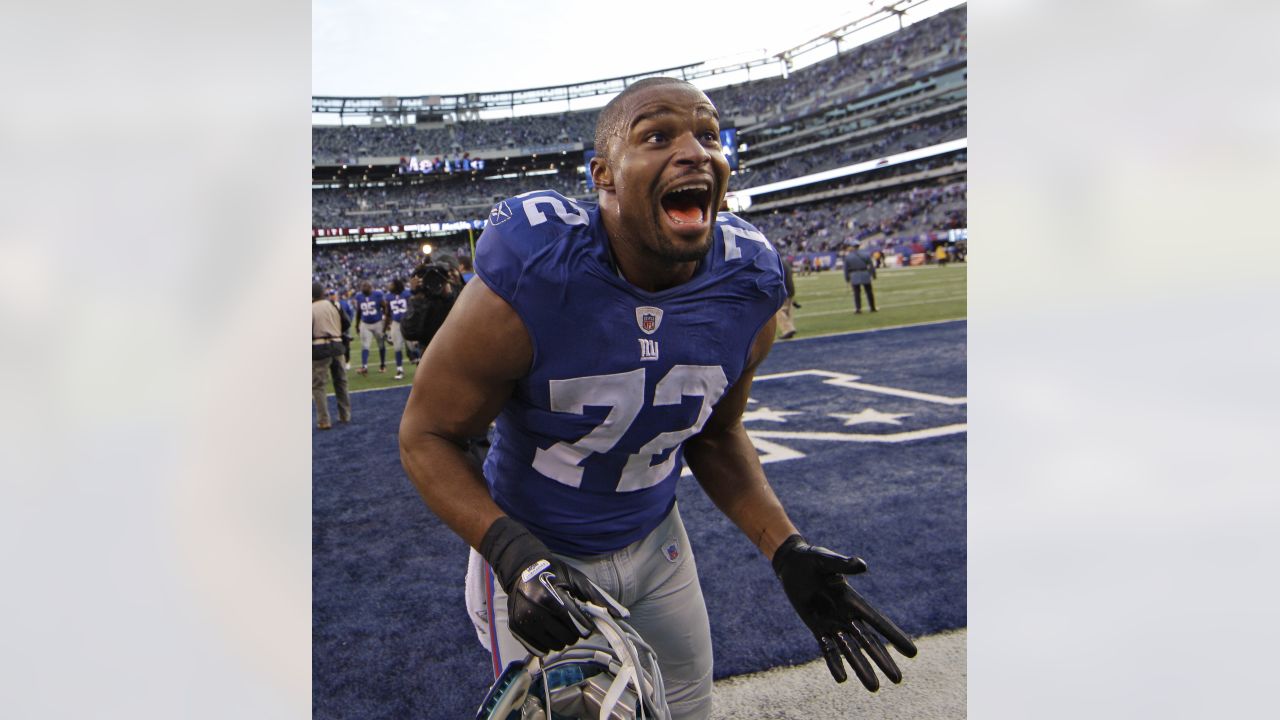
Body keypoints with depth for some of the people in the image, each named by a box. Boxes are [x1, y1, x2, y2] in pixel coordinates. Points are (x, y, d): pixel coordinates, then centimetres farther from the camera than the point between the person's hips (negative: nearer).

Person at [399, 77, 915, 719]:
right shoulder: (530, 281, -28)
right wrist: (514, 556, -31)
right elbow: (426, 435, -17)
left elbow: (715, 434, 2)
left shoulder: (748, 286, -13)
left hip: (655, 540, 5)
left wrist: (786, 549, -10)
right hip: (534, 552, -4)